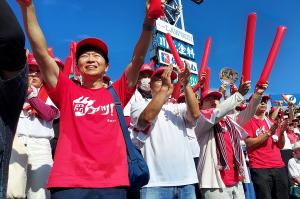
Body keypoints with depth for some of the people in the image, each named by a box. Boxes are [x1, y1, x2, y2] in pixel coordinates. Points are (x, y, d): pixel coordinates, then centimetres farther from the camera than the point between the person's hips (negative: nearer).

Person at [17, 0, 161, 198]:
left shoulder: (116, 92, 11)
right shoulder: (68, 91, 9)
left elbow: (138, 59, 2)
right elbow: (41, 53, 2)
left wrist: (149, 22, -10)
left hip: (113, 182, 1)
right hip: (69, 181, 0)